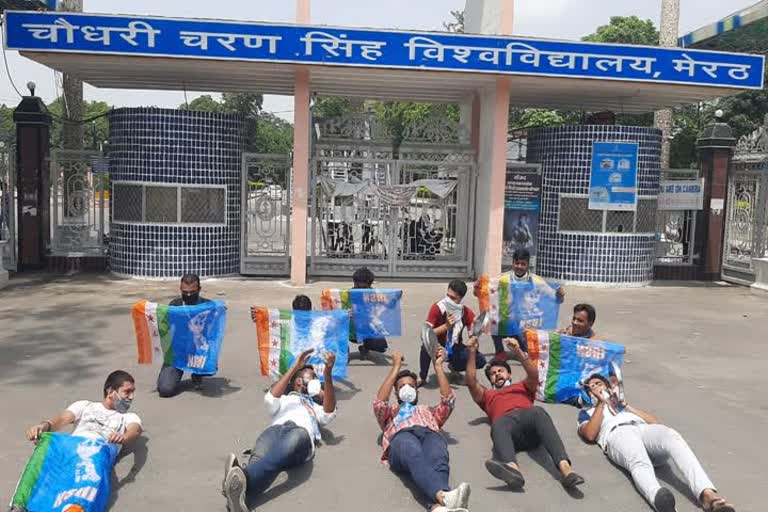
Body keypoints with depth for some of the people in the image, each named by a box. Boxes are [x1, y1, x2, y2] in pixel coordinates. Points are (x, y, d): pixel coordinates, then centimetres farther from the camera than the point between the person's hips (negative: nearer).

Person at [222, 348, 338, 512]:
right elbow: (271, 398, 14)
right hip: (276, 428, 2)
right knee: (259, 458, -37)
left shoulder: (316, 408, 43)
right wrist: (295, 367, 11)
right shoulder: (284, 400, 42)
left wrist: (328, 374, 2)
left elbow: (330, 411, 15)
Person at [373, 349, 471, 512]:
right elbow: (379, 403, 16)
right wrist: (396, 368, 17)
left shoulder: (428, 411, 46)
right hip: (402, 436, -2)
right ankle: (443, 497, -71)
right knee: (415, 457, -43)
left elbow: (449, 400, 27)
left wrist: (438, 366, 29)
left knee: (437, 461, -40)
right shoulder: (391, 411, 40)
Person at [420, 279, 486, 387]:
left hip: (455, 349, 3)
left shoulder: (466, 312, -14)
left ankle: (454, 367, 13)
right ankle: (422, 377, -13)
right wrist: (446, 326, -35)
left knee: (480, 360, -20)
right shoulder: (437, 308, -21)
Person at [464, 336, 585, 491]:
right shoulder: (487, 395, 41)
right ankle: (513, 469, -69)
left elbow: (534, 375, 17)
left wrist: (518, 352, 3)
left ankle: (565, 468, -57)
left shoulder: (522, 386, 40)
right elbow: (471, 382, 22)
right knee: (498, 425, -39)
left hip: (528, 418, 0)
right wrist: (472, 353, 13)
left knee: (538, 412, -38)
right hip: (505, 420, 0)